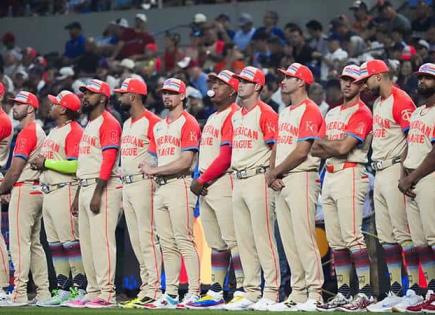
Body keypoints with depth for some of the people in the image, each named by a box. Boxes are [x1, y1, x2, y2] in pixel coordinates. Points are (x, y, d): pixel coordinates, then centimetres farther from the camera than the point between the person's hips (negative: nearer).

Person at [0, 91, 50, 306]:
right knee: (34, 244, 12)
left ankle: (20, 294, -14)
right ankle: (43, 292, 12)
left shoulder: (26, 133, -12)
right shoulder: (39, 132, 17)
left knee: (19, 243, -10)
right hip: (37, 190, 10)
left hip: (24, 191, -10)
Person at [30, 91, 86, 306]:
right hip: (48, 192, 10)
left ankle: (80, 289, -10)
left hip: (65, 190, -10)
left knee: (70, 241, -11)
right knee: (54, 244, 9)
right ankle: (63, 290, 12)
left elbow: (75, 165, -19)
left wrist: (46, 163, -14)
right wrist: (38, 163, 7)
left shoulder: (74, 131, -10)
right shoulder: (53, 132, 21)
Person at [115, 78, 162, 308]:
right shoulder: (126, 124, 19)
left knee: (147, 238, -11)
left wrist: (155, 180, -20)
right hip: (127, 185, 10)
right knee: (136, 241, 10)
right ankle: (146, 287, 13)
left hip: (143, 184, -10)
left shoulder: (151, 122, -10)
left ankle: (154, 290, -12)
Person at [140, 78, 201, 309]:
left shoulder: (188, 123, -6)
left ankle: (194, 293, -12)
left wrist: (156, 170, -9)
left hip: (180, 185, -8)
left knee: (184, 241, -12)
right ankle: (170, 294, 10)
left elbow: (185, 162, -14)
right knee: (167, 244, 8)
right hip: (160, 187, 8)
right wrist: (150, 169, 0)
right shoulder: (159, 126, 21)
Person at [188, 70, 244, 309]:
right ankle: (216, 291, 14)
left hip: (223, 183, -10)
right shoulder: (212, 118, 21)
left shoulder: (233, 115, -10)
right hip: (205, 188, 10)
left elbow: (226, 157, -16)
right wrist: (199, 180, 7)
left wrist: (202, 179, -12)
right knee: (215, 243, 11)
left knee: (232, 240, -12)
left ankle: (242, 290, -13)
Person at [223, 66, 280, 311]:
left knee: (263, 238, -10)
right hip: (239, 181, 9)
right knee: (244, 240, 9)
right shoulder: (236, 116, 18)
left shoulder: (266, 113, -8)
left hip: (258, 179, -9)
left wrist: (271, 176, -19)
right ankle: (251, 292, 14)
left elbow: (277, 149, -12)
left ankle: (271, 293, -9)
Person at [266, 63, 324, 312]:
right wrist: (273, 174, 2)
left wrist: (275, 172, -7)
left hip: (302, 178, -9)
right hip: (282, 182, 9)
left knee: (304, 237, -13)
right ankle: (298, 294, 11)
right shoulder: (285, 113, 21)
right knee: (289, 241, 8)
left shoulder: (310, 111, -9)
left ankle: (315, 294, -13)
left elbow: (301, 152, -15)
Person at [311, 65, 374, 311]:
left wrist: (324, 143, 1)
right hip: (329, 177, 9)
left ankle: (366, 292, -15)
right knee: (336, 241, 8)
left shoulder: (362, 113, -6)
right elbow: (316, 150, 15)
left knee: (352, 237, -14)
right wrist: (335, 147, -4)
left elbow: (343, 148, -15)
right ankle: (343, 292, 11)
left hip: (350, 175, -9)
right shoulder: (332, 113, 21)